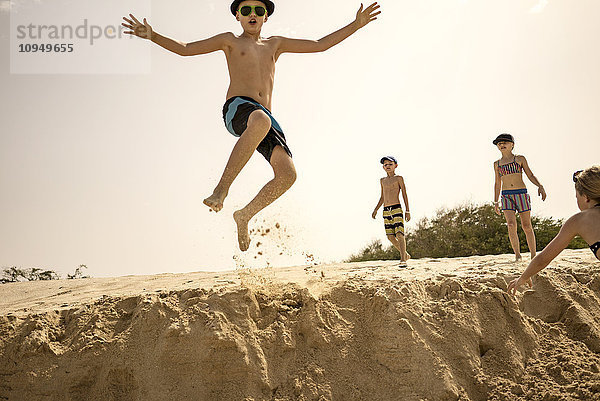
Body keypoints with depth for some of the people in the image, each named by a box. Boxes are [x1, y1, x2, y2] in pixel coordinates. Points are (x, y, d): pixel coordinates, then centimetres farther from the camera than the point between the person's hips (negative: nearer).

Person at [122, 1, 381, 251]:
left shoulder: (275, 45, 31)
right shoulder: (230, 41, 22)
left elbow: (319, 45, 32)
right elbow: (185, 49, 18)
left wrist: (356, 25, 28)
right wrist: (152, 36, 2)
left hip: (265, 118, 4)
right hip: (237, 108, -4)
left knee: (287, 173, -20)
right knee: (260, 122, -43)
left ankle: (245, 215, 1)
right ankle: (222, 189, -35)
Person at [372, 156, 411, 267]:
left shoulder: (398, 178, 3)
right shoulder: (383, 180, 18)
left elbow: (404, 195, 1)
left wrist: (408, 211, -4)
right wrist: (376, 210, 17)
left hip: (397, 209, -5)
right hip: (386, 211, 6)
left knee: (399, 234, -14)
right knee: (390, 237, 4)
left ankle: (403, 260, -13)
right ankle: (405, 254, 22)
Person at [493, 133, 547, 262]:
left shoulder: (520, 159, 7)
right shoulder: (497, 164, 14)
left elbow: (530, 175, 7)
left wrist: (540, 186, -10)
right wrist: (496, 201, 16)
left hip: (521, 194, -1)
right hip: (506, 196, 1)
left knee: (526, 226, 0)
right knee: (511, 224, -16)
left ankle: (533, 255, 10)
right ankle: (517, 254, -7)